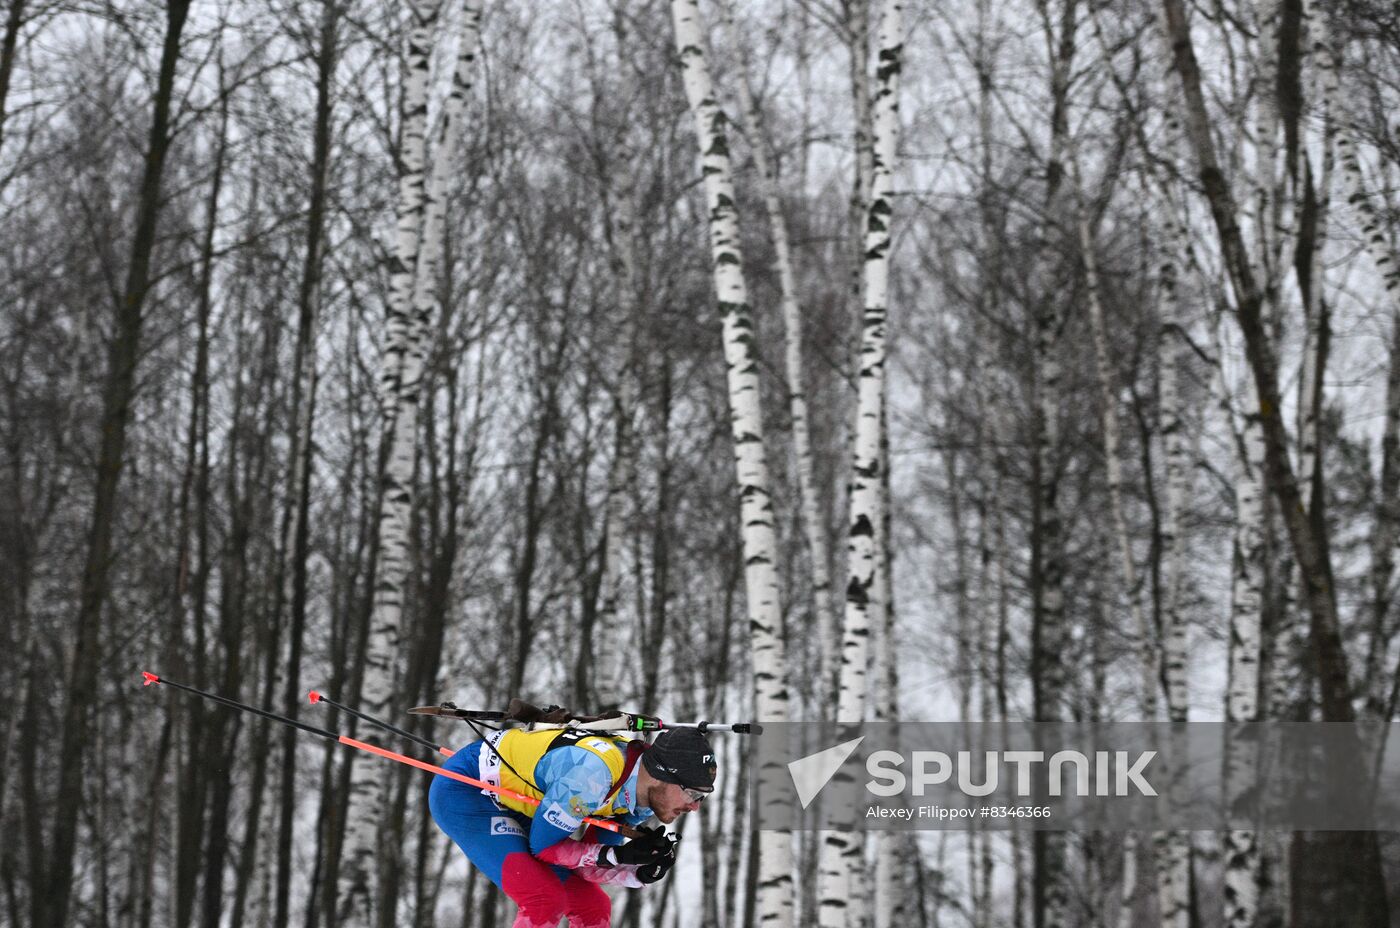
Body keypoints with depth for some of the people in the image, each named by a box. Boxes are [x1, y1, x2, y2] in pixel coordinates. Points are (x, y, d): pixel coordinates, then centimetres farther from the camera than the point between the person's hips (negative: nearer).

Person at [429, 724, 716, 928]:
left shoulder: (643, 796, -8)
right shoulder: (592, 773, -35)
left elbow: (589, 864, -3)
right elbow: (543, 845, -23)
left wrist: (641, 874, -21)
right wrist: (618, 854, -30)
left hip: (513, 807, 9)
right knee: (545, 900, -24)